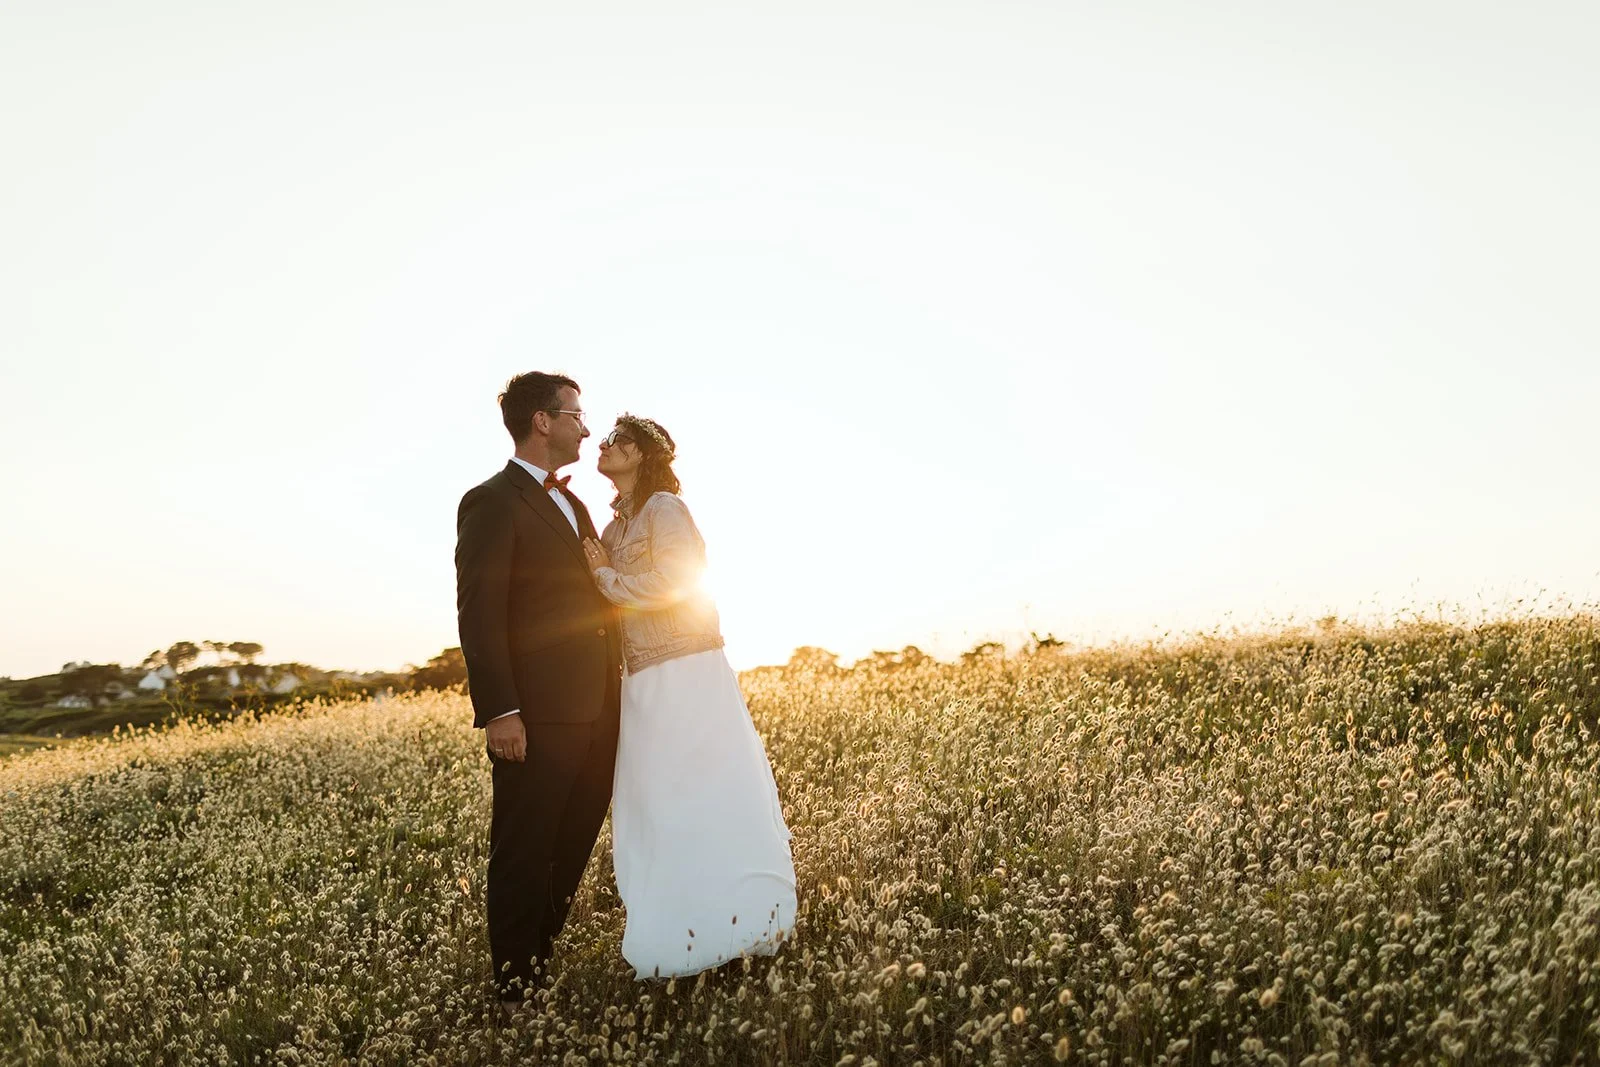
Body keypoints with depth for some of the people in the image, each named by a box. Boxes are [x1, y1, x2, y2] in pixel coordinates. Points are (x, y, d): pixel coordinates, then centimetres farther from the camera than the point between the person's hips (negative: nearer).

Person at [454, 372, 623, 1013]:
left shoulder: (571, 503, 19)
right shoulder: (493, 503, -8)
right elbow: (479, 614, -14)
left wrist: (614, 693, 18)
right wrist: (498, 712, -19)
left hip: (596, 715, 8)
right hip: (537, 718, -8)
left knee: (572, 852, 17)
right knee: (524, 858, 3)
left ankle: (548, 968, 31)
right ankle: (518, 991, 15)